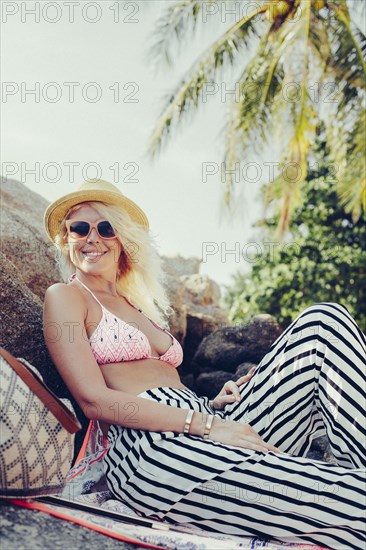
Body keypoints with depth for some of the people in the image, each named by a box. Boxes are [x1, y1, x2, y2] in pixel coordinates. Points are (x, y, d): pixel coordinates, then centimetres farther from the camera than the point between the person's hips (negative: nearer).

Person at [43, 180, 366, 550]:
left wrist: (214, 404, 3)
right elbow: (94, 400, -8)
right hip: (148, 447, -7)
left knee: (321, 321, -7)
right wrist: (203, 422, -15)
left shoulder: (139, 305, 28)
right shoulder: (64, 296, 7)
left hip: (209, 434, 8)